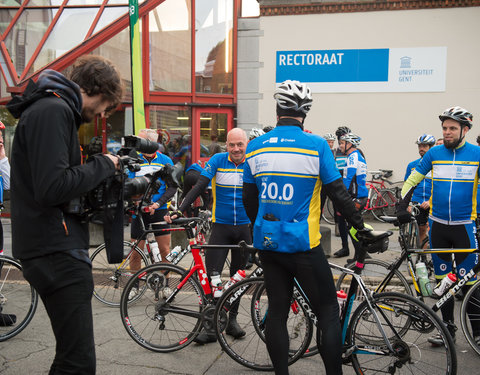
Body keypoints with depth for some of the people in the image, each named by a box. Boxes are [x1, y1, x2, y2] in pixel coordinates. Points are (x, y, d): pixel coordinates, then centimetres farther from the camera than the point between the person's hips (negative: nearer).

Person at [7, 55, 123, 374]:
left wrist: (102, 170, 9)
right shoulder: (52, 110, -13)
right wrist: (103, 165, -11)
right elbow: (52, 188, -25)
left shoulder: (53, 109, 20)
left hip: (57, 248, 11)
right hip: (57, 250, -11)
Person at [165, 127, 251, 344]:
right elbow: (199, 187, -7)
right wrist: (179, 211, -16)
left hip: (245, 228, 1)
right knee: (212, 275, -5)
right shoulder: (218, 160, -3)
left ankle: (232, 320, 27)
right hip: (220, 226, -1)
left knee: (238, 277, 11)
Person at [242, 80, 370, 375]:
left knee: (277, 312, 14)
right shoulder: (316, 145, -9)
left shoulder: (255, 147, 4)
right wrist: (361, 228, 6)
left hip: (267, 241, 5)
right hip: (302, 243, -5)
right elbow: (338, 193, -7)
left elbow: (249, 199, 11)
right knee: (328, 312, 7)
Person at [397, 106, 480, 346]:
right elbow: (412, 180, 6)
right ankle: (448, 327, 23)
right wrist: (402, 207, -6)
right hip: (438, 225, 2)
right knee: (442, 279, 10)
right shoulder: (434, 153, 3)